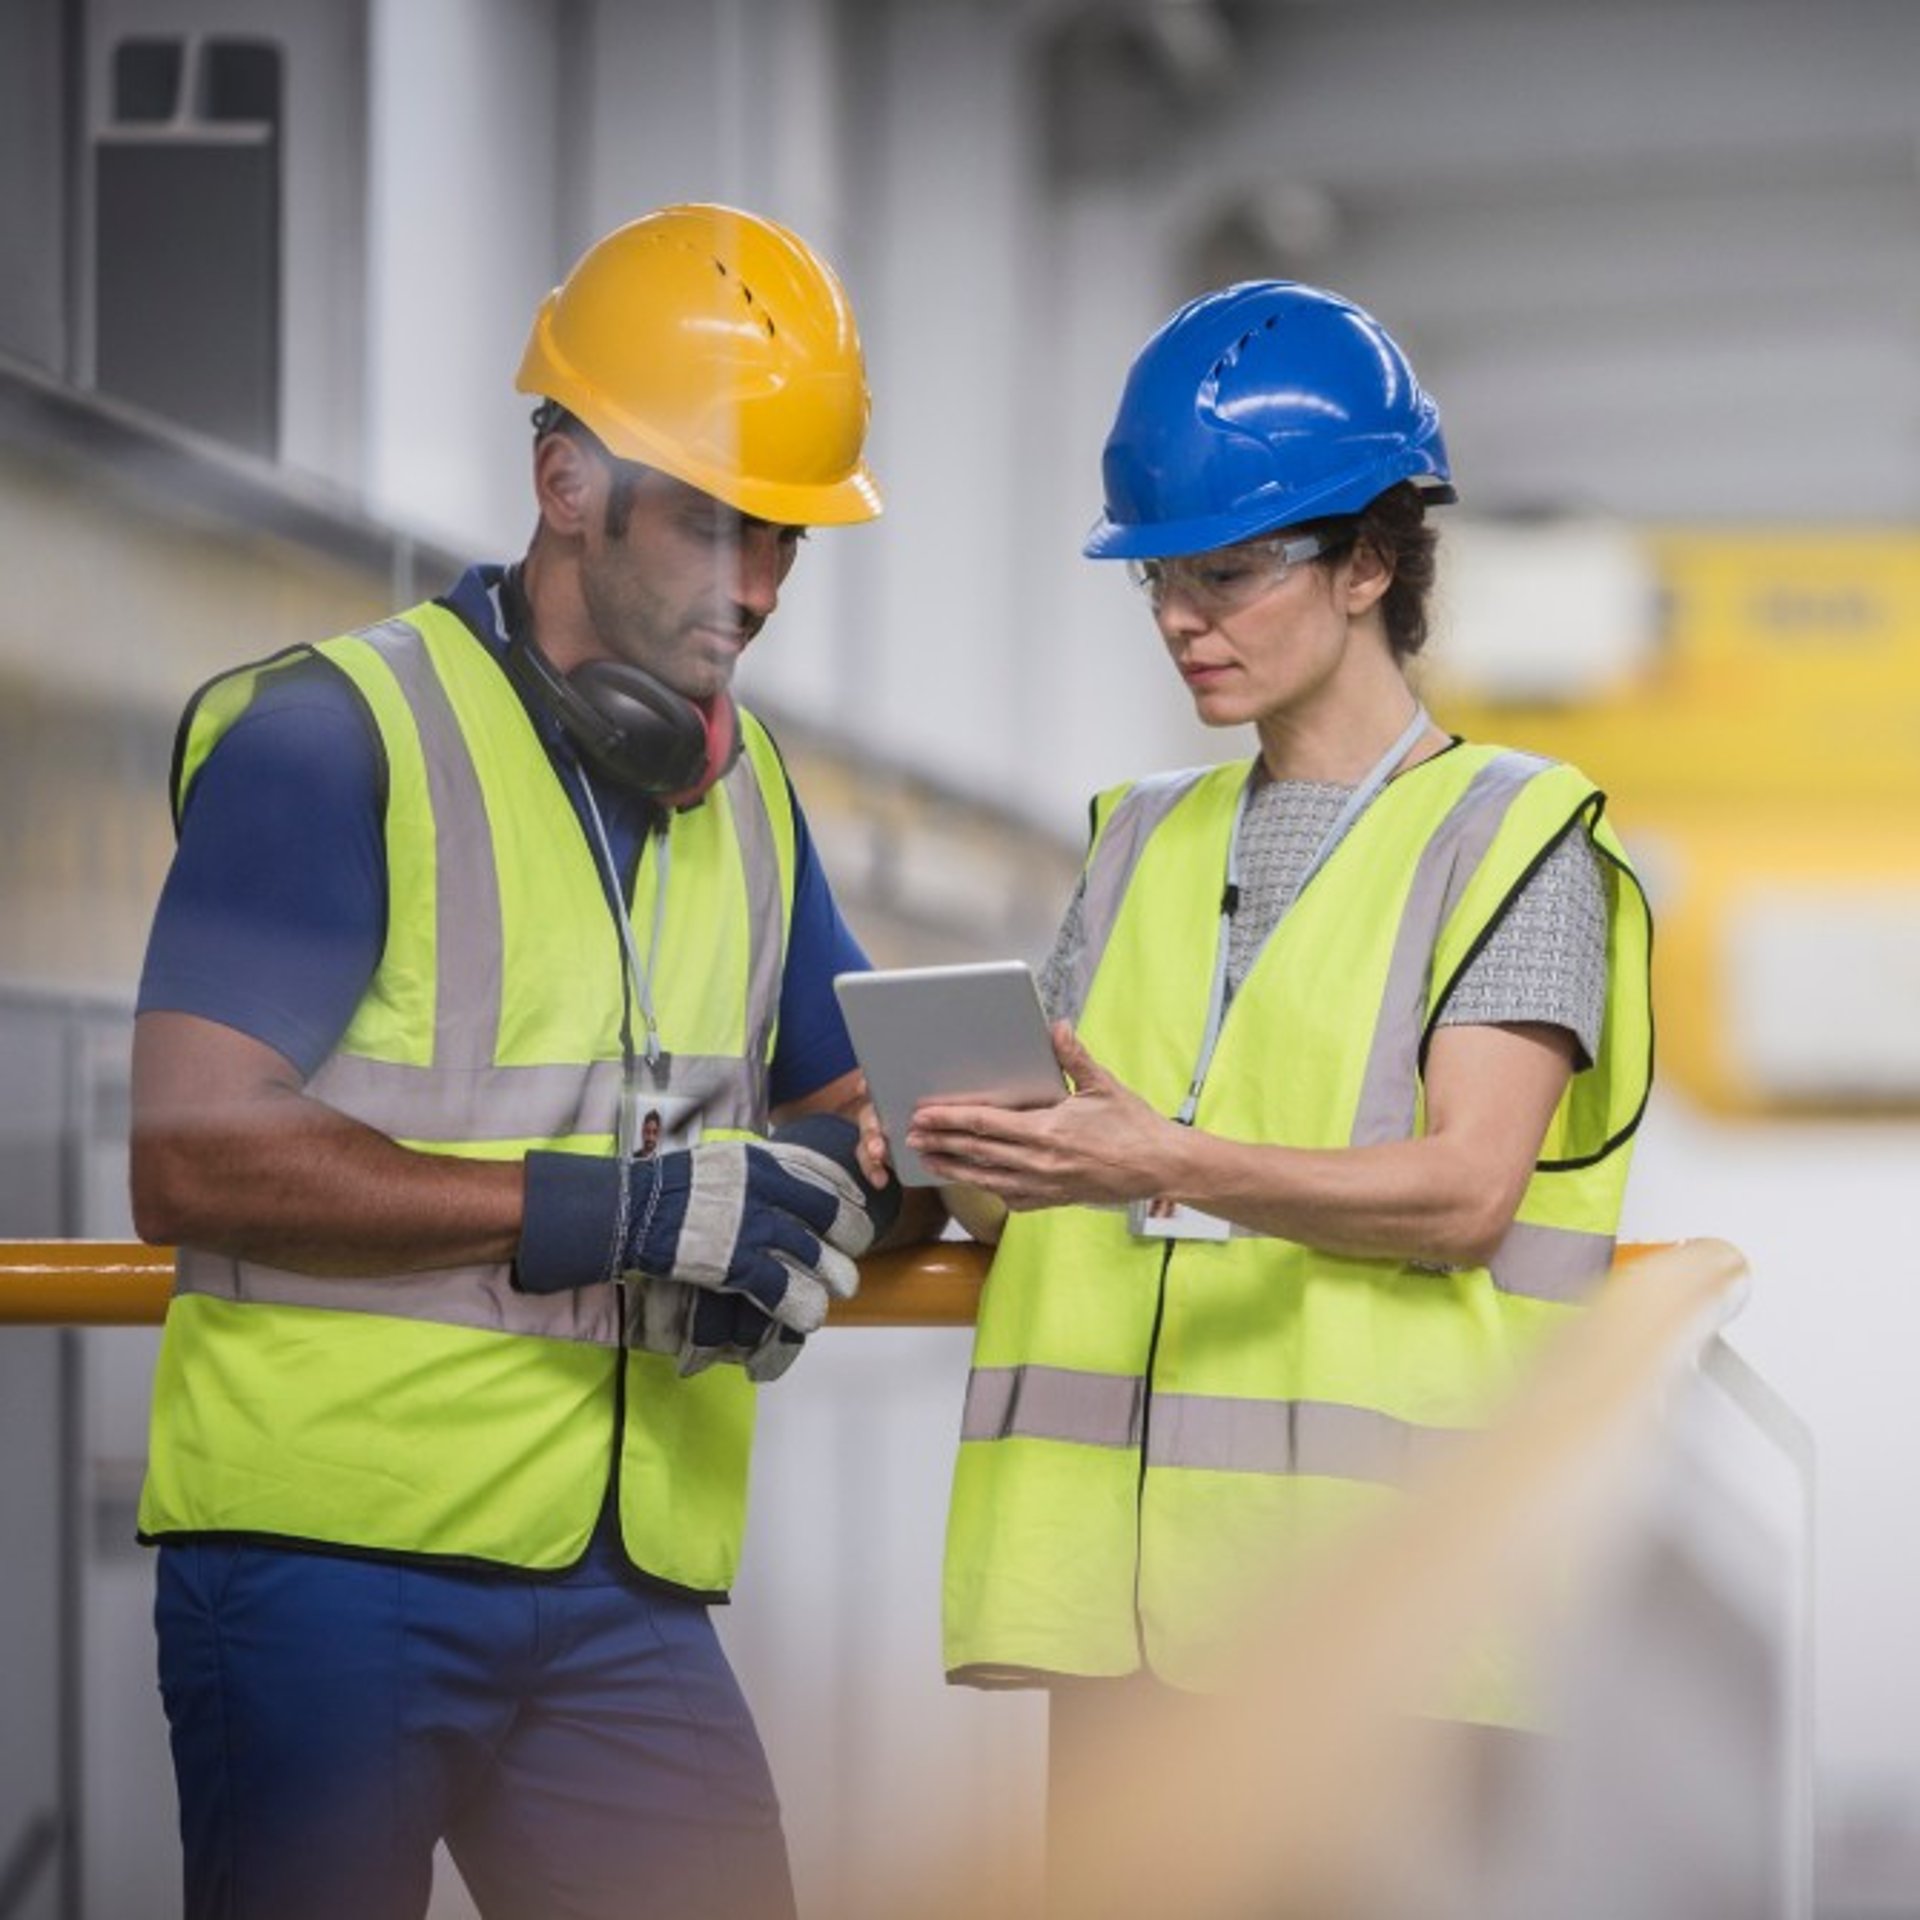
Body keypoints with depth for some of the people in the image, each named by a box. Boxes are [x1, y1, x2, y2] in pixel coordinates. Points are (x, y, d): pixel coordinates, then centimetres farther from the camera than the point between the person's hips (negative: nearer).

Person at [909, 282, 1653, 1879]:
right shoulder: (1149, 844, 20)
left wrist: (1177, 1167, -26)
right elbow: (1070, 1164, 16)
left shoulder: (1509, 835, 1)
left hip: (1369, 1559, -5)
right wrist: (978, 1164, -8)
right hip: (1127, 1546, 6)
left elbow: (1466, 1191, -12)